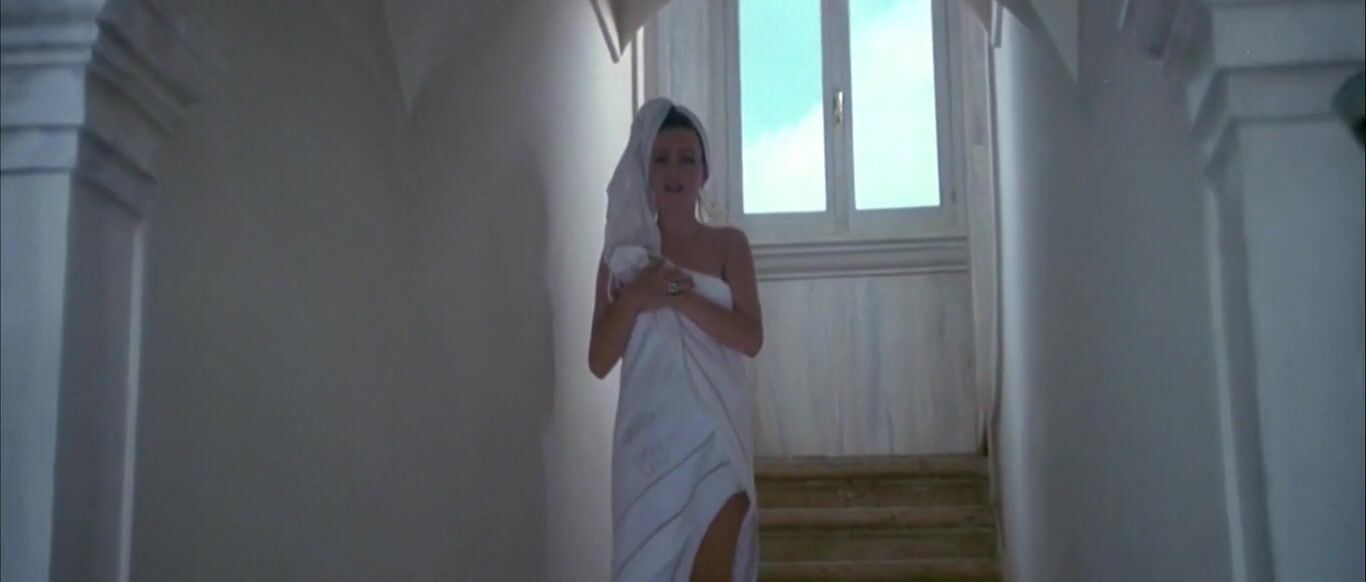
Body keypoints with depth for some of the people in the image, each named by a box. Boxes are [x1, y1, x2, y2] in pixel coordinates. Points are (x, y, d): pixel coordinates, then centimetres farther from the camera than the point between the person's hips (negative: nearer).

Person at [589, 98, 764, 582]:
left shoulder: (728, 245, 4)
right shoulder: (624, 254, 6)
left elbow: (750, 338, -7)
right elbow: (599, 362, 1)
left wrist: (680, 298, -17)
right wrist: (634, 298, -14)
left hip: (713, 436, -1)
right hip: (649, 436, 1)